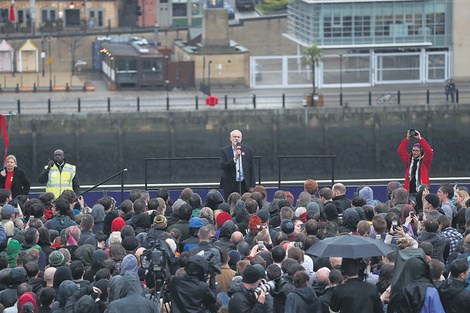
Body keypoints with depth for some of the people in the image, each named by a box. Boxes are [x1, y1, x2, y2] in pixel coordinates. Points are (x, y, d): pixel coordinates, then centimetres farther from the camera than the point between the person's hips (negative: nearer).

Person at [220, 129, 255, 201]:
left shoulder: (247, 150, 8)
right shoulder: (224, 151, 2)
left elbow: (251, 168, 9)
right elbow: (223, 166, -11)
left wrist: (252, 186, 4)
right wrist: (235, 159, -24)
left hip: (244, 185, 1)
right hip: (230, 186, -1)